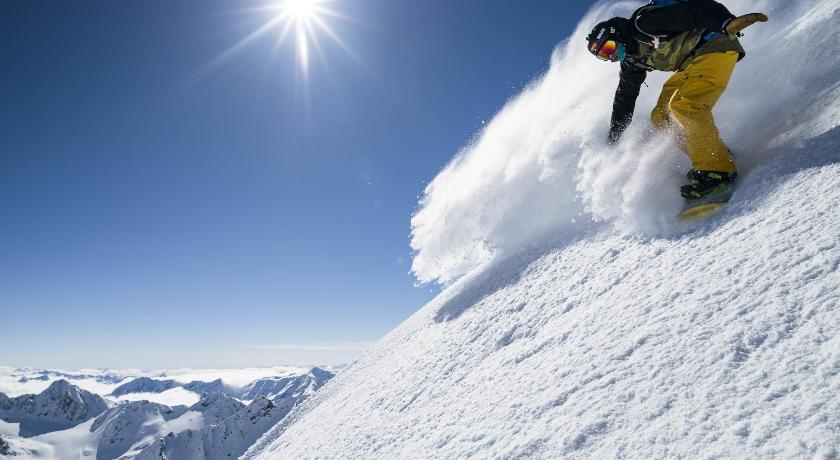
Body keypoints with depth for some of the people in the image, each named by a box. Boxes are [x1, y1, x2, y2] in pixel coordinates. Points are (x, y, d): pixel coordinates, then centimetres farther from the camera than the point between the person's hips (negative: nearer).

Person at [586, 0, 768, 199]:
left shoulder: (643, 21, -14)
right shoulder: (632, 60, 12)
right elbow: (624, 98, 20)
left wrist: (727, 23, -42)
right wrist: (612, 141, 22)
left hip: (716, 47, -9)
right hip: (691, 65, 9)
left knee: (684, 105, -26)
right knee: (661, 116, 3)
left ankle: (717, 170, -23)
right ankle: (714, 154, 5)